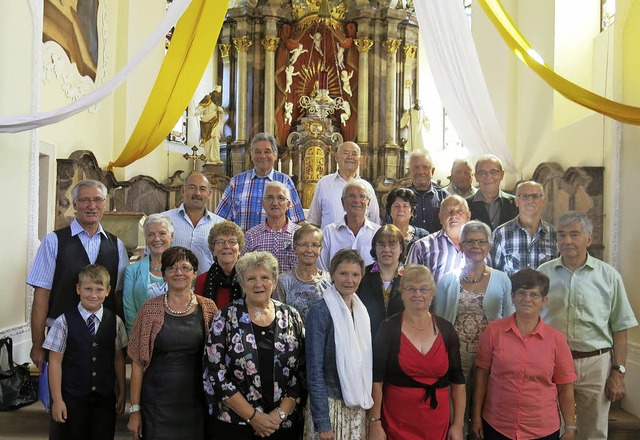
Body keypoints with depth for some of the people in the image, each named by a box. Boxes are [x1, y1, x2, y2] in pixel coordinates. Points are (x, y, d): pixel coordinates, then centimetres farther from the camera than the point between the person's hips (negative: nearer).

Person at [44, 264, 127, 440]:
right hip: (72, 399, -2)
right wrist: (57, 399, -6)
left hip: (105, 399, 2)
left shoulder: (115, 322, 0)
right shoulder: (64, 322, -7)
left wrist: (122, 393, 8)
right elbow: (55, 362, -6)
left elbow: (118, 359, 5)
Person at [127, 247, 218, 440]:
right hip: (157, 403, -1)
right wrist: (135, 409, -3)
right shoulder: (150, 309, -2)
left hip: (196, 402, 1)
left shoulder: (208, 308, 1)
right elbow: (138, 361, -1)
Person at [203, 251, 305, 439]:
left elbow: (302, 372, 1)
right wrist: (253, 416, -12)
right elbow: (215, 374, -9)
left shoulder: (291, 317, 1)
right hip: (235, 423, -2)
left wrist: (281, 413, -9)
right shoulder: (226, 318, -6)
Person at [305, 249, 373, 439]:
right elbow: (314, 370, -15)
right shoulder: (319, 312, -14)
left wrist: (366, 400, 7)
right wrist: (322, 423, -17)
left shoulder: (361, 310, 5)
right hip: (330, 403, -5)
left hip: (359, 406, 6)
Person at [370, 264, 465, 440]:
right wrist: (375, 423, -10)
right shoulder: (388, 329, -8)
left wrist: (458, 425, 3)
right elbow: (376, 379, -8)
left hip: (438, 423, 3)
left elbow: (457, 381, 5)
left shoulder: (446, 329, 1)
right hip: (396, 423, -3)